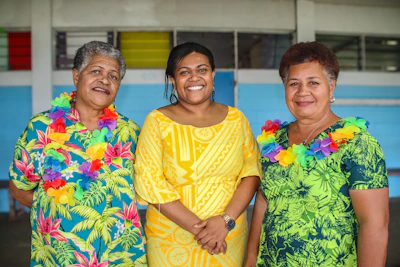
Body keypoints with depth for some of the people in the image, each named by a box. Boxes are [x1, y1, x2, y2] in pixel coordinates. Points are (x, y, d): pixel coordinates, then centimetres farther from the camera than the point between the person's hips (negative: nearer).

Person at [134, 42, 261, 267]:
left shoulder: (236, 119, 3)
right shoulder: (157, 121, -5)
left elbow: (252, 172, -1)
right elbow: (149, 182, -11)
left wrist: (226, 219, -15)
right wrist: (197, 227, -15)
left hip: (230, 238, 2)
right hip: (170, 241, -1)